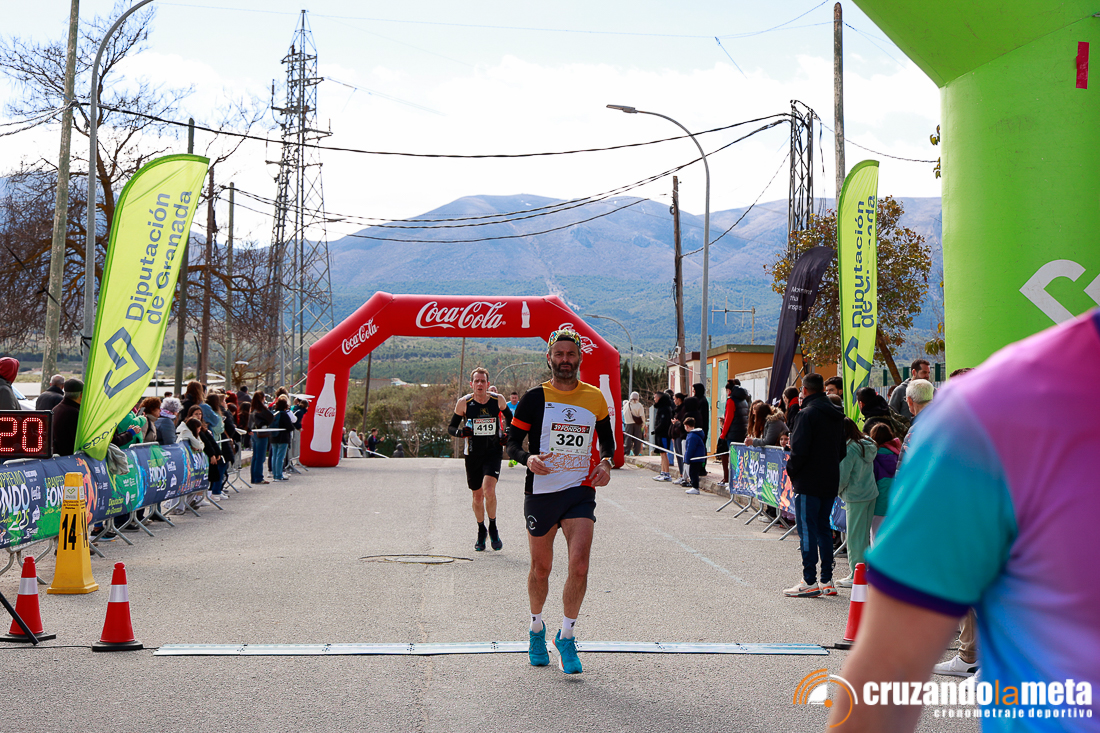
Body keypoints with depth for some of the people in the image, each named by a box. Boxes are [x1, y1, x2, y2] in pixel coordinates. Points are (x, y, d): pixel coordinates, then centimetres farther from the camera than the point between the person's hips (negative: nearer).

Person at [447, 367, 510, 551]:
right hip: (473, 455, 1)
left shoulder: (498, 400, -5)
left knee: (489, 490, -20)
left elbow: (510, 419, 15)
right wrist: (459, 432, -19)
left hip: (493, 452, -1)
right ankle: (481, 531, 33)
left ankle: (493, 529, 2)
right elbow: (451, 427, 2)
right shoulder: (464, 403, -7)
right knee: (477, 496, 9)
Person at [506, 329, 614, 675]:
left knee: (579, 565, -14)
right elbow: (512, 442, -1)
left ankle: (566, 637, 2)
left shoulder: (595, 398, 5)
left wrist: (605, 462, -1)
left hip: (581, 491, 1)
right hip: (540, 492, -1)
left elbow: (607, 438, 19)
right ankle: (537, 628, 36)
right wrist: (528, 458, -21)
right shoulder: (534, 398, -2)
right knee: (541, 569, 10)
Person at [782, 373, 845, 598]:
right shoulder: (837, 415, 11)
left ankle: (810, 582, -4)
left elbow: (799, 450, -19)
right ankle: (827, 581, 15)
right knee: (823, 528, 14)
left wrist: (791, 471, -4)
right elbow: (842, 450, 16)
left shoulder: (807, 414, -14)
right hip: (831, 482, 8)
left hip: (808, 483, -8)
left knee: (807, 530, -3)